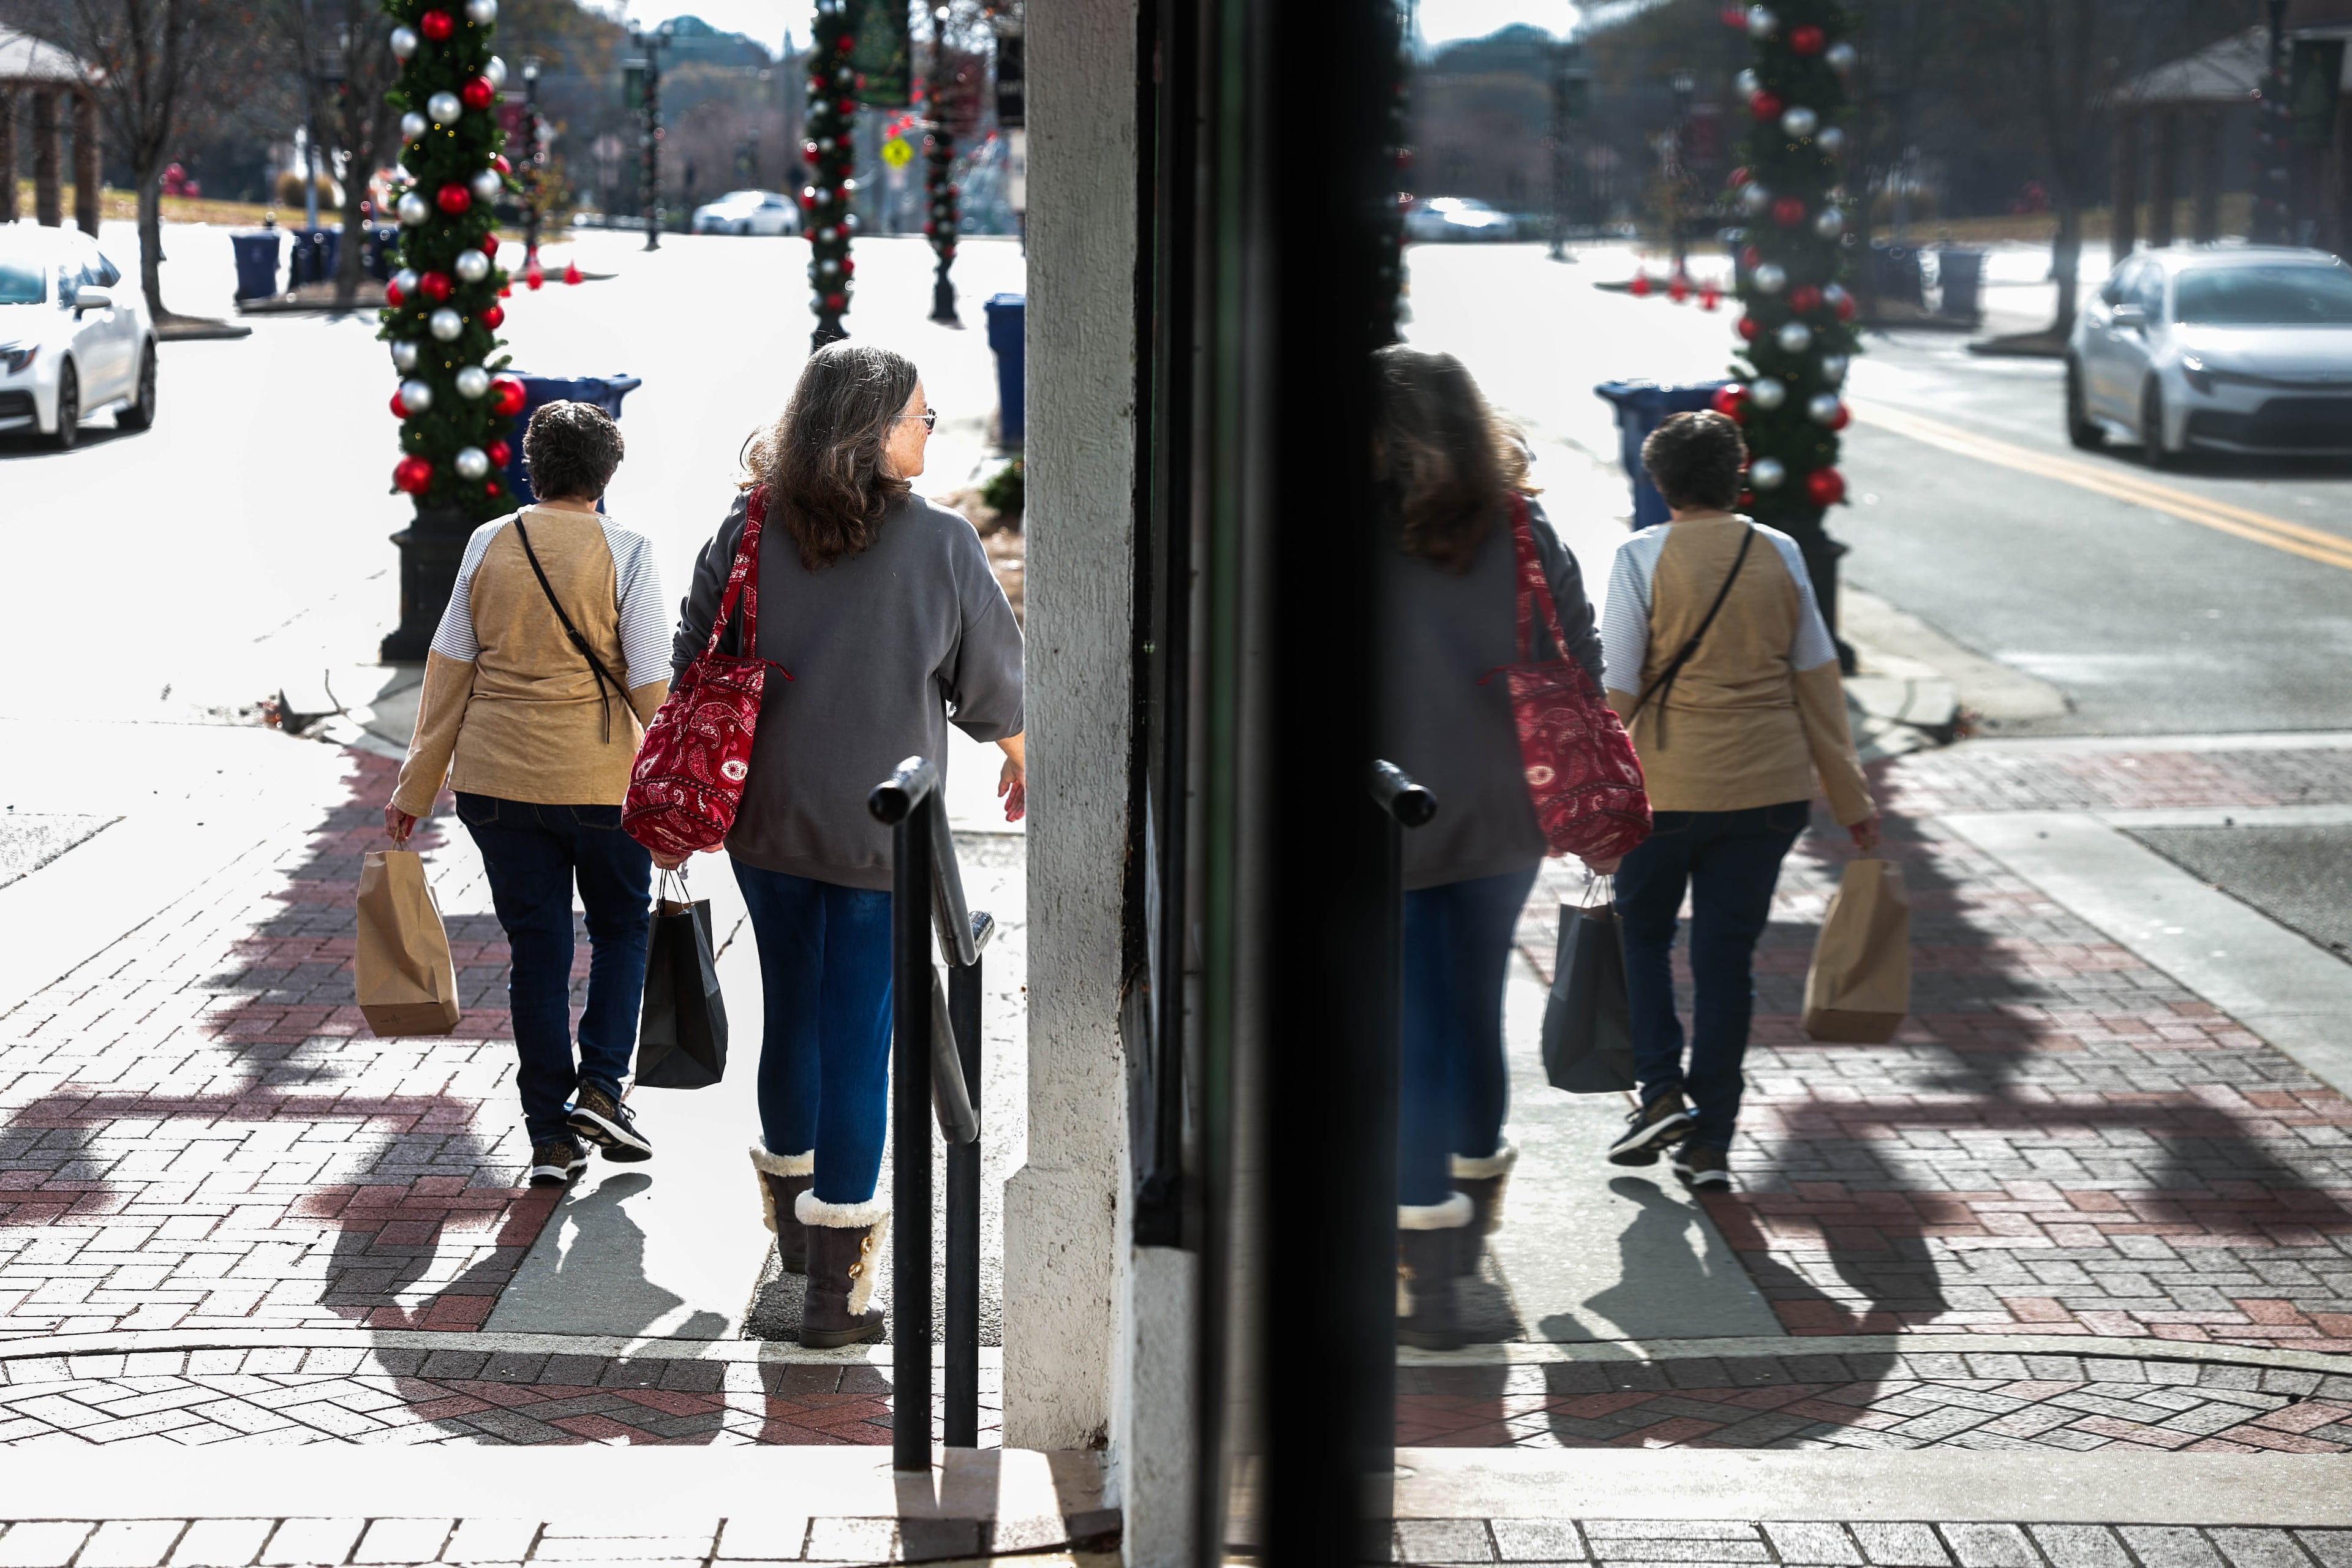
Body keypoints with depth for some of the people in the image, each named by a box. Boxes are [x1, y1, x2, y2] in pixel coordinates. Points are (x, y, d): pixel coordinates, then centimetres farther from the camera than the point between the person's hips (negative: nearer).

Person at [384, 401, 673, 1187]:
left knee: (536, 948, 9)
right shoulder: (625, 553, -7)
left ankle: (550, 1137, 10)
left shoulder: (489, 545, 2)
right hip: (600, 781, -2)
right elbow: (651, 683, -10)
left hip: (497, 776, 3)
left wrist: (416, 784, 9)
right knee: (622, 926, 19)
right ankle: (599, 1086, 4)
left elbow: (449, 665, 4)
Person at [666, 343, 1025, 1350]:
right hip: (881, 829, -4)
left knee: (791, 1007, 20)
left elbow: (692, 667, 3)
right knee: (859, 1031, 0)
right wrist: (1020, 761, 22)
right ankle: (838, 1280, 0)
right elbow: (992, 687, 1)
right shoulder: (942, 546, -10)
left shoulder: (748, 533, -2)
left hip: (766, 817, 4)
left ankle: (793, 1214, 39)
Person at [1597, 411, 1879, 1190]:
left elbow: (1616, 687, -9)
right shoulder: (1780, 554, 4)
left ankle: (1663, 1090, 3)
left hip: (1667, 783, -3)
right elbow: (1818, 674, 7)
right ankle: (1710, 1142, 10)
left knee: (1642, 930, 18)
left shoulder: (1643, 557, -7)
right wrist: (1851, 795, 13)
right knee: (1727, 954, 8)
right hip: (1770, 788, 3)